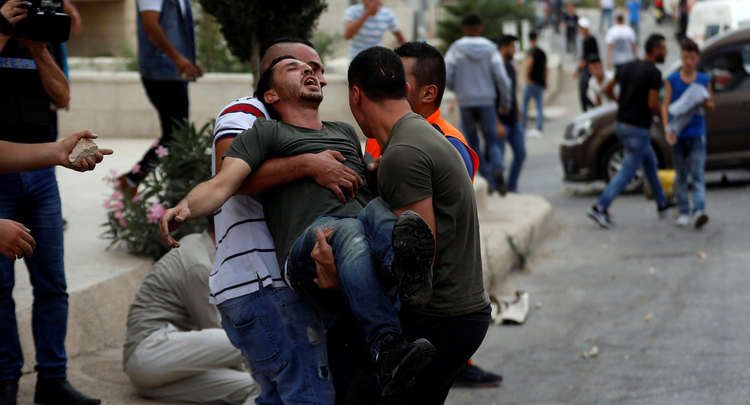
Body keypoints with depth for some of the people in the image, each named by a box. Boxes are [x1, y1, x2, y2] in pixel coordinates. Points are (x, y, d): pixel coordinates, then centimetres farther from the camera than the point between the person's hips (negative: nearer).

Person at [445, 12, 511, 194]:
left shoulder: (456, 49, -3)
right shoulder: (490, 48, -1)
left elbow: (446, 77, -8)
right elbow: (501, 77, -7)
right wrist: (506, 101, 6)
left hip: (465, 102, 0)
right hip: (486, 101, 0)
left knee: (473, 143, 13)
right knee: (492, 141, 10)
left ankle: (489, 180, 5)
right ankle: (497, 167, -21)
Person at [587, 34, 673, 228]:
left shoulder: (628, 67, 7)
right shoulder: (654, 73, -16)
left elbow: (607, 89, 12)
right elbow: (653, 104, -22)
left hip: (622, 124, 9)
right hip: (638, 128, -9)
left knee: (650, 162, 22)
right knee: (627, 172, -3)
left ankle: (662, 204, 31)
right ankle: (600, 208, -8)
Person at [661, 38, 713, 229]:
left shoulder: (704, 80, 5)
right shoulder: (672, 80, 3)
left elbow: (711, 104, 13)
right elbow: (665, 105, 0)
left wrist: (705, 103, -11)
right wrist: (667, 129, -13)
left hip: (697, 133, -1)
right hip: (678, 134, 1)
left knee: (697, 173, -11)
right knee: (681, 175, 9)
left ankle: (699, 210, -21)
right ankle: (684, 211, 16)